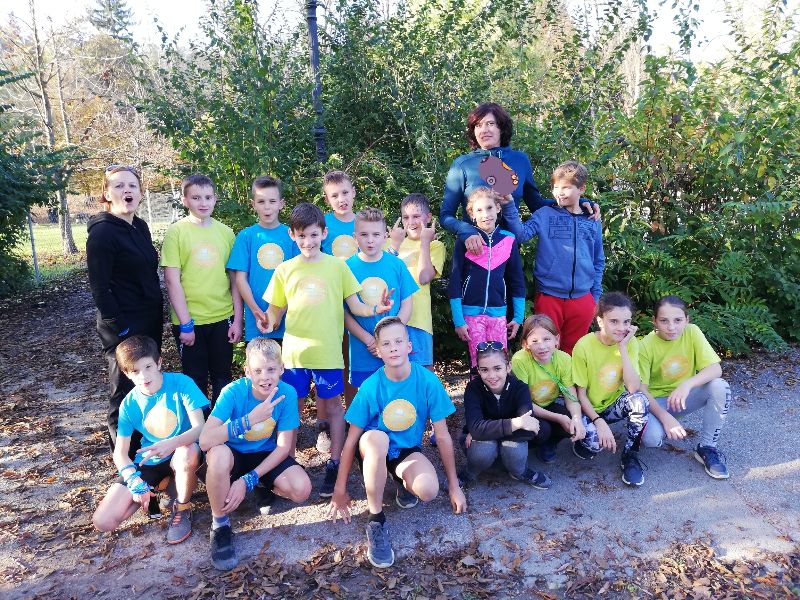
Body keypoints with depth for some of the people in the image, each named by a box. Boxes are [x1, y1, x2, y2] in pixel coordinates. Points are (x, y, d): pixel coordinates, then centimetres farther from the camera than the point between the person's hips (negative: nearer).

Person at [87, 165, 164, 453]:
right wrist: (120, 329, -18)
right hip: (124, 327, -7)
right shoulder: (102, 232, -14)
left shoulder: (140, 227, 9)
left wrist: (157, 317, 12)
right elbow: (99, 288, -16)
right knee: (126, 393, 4)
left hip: (150, 322, 7)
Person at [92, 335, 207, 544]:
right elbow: (120, 453, -4)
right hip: (148, 461, 3)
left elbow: (200, 427, -24)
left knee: (188, 451, -41)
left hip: (181, 450, -3)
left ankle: (182, 508, -10)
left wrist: (172, 443, -43)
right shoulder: (129, 404, -7)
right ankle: (158, 485, 14)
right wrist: (134, 481, -21)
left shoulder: (181, 383, -18)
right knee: (102, 521, -11)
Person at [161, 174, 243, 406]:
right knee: (196, 379, 10)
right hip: (189, 321, -2)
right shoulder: (176, 232, -6)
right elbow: (172, 280, -9)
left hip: (223, 318, 3)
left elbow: (234, 279, 5)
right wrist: (185, 323, -11)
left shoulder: (225, 232, 3)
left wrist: (238, 319, 2)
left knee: (222, 377, 13)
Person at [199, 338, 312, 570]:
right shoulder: (233, 392, -25)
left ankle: (264, 489, 11)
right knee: (218, 454, -38)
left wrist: (248, 480, -23)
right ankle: (220, 525, -13)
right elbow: (205, 441, -36)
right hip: (232, 454, -2)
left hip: (266, 456, 2)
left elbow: (283, 446, -15)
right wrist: (249, 420, -45)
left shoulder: (287, 393, -19)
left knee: (301, 489, -25)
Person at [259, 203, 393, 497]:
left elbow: (355, 306, 2)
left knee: (333, 406, 8)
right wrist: (268, 321, -14)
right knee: (292, 406, 11)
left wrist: (375, 309, -18)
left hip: (328, 351, -1)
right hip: (294, 351, 1)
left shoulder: (338, 266, 1)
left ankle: (334, 464, 20)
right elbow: (276, 310, 8)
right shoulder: (285, 270, 4)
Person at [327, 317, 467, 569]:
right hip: (373, 451, -1)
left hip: (408, 451, 1)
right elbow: (351, 439, -10)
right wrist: (340, 490, -6)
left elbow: (443, 436, -7)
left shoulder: (428, 381, -16)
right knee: (376, 437, -38)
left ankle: (404, 483, 8)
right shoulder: (370, 386, -17)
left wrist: (454, 486, -1)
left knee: (428, 490, -32)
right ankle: (376, 520, -20)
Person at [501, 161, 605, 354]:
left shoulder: (593, 223, 8)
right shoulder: (545, 215, 0)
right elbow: (521, 234, -16)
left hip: (582, 300, 3)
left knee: (573, 353, 15)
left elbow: (598, 263, 13)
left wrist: (595, 296, 9)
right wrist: (509, 206, -27)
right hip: (549, 298, -2)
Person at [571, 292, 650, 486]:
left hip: (615, 405, 3)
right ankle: (583, 440, 6)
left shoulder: (630, 343, -12)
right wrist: (599, 422, -24)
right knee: (593, 440, -33)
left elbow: (633, 389, -24)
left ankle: (630, 456, -8)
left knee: (640, 400, -30)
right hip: (589, 409, -3)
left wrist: (623, 348, -27)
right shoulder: (584, 346, -20)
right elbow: (581, 394, -12)